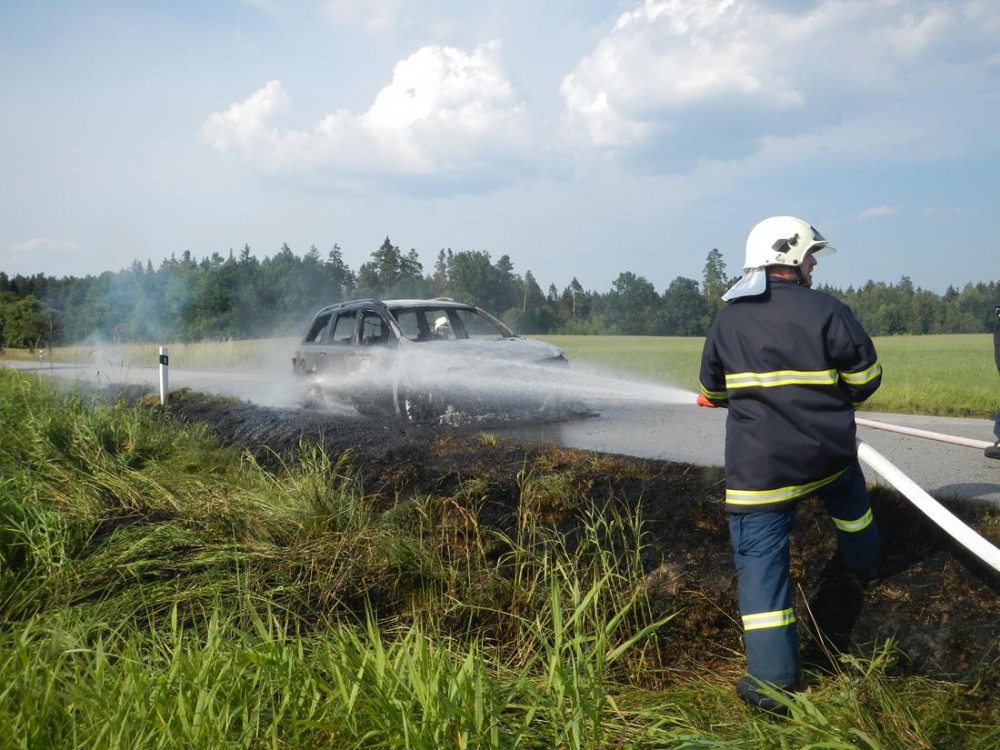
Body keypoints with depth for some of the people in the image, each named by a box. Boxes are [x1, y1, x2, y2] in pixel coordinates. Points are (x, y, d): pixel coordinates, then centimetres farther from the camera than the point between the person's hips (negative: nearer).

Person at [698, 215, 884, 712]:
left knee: (760, 560, 2)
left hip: (757, 464, 0)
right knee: (848, 499, 35)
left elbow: (714, 389, 12)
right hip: (828, 450, 1)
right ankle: (863, 565, 61)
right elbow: (867, 378, -3)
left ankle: (773, 680, -1)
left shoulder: (727, 321, 0)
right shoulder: (827, 311, -9)